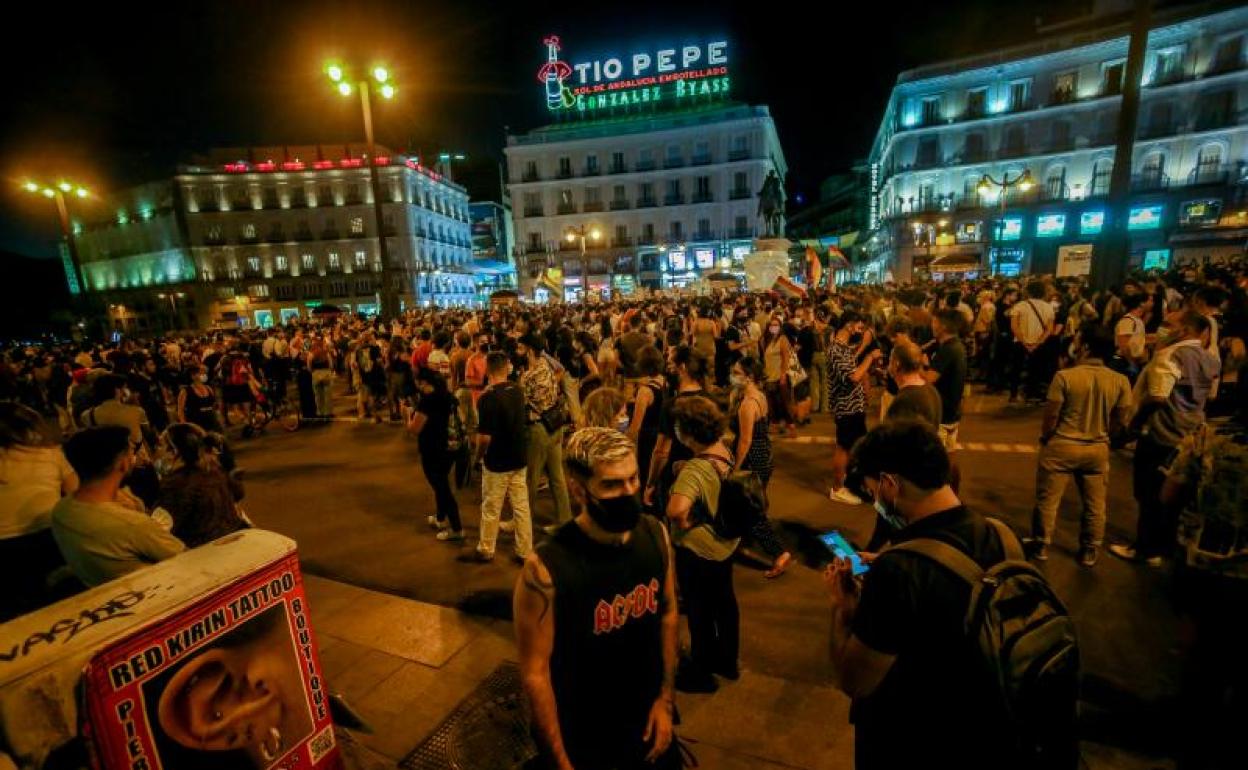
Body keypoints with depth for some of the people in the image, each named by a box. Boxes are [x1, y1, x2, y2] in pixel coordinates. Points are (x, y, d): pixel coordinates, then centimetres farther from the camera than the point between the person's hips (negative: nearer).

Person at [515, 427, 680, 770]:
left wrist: (666, 699, 0)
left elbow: (668, 612, 0)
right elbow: (534, 673, -19)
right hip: (583, 739, -4)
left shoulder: (655, 535, -15)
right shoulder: (546, 569, -29)